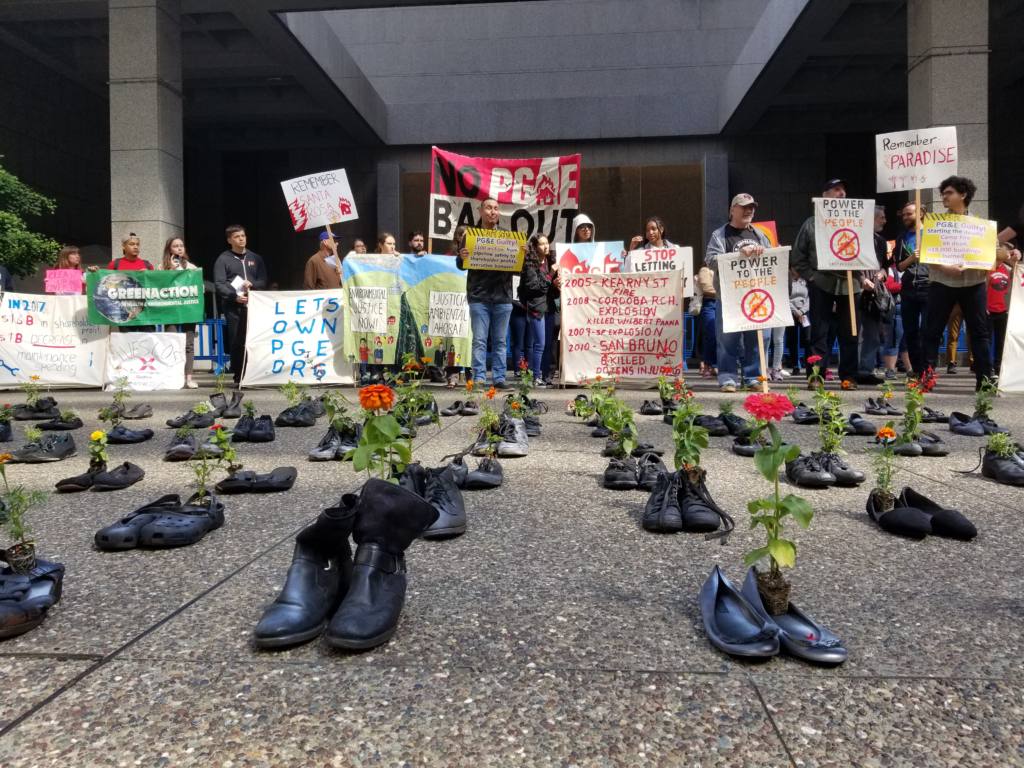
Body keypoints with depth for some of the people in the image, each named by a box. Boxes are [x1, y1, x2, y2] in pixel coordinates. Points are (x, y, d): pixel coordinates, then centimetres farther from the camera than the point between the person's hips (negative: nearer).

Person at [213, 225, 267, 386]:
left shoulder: (256, 258, 18)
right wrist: (235, 296, -18)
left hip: (253, 305, 3)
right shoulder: (223, 259, 6)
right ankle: (238, 377, 2)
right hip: (233, 307, -3)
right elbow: (219, 284, -4)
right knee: (237, 342, -4)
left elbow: (263, 281, 13)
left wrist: (252, 284, -8)